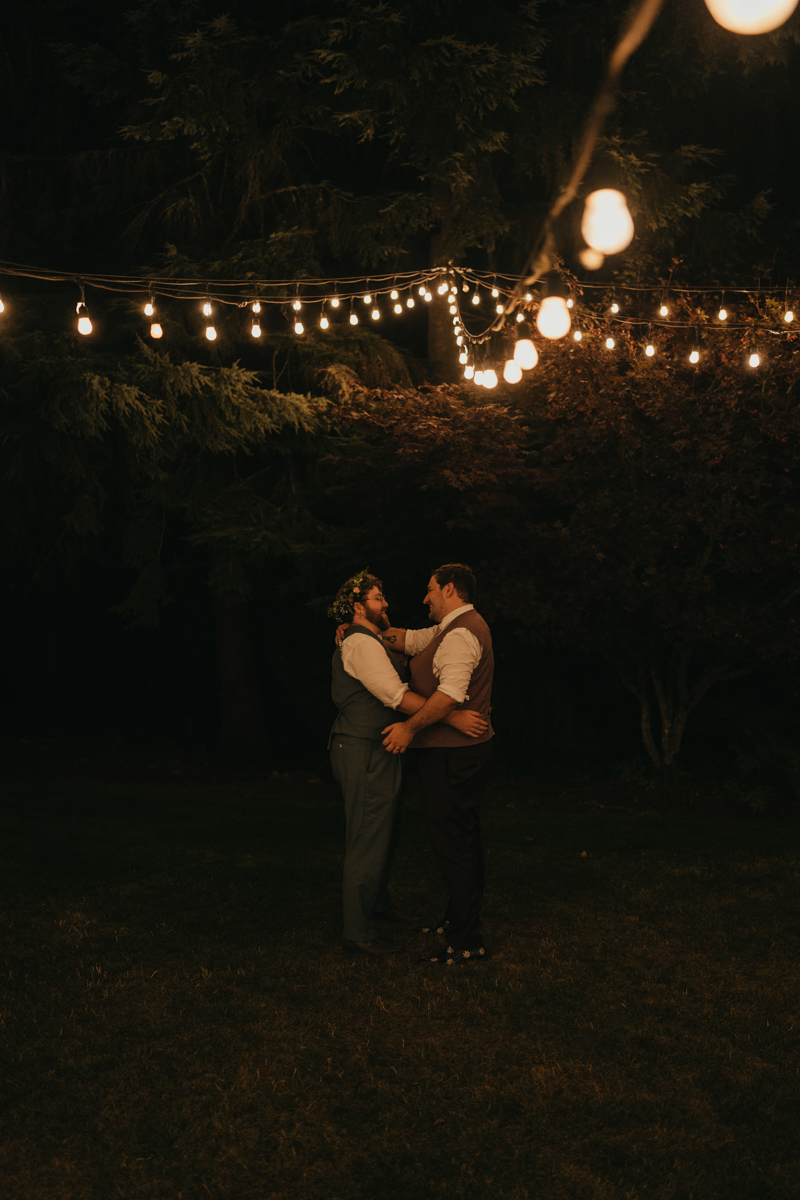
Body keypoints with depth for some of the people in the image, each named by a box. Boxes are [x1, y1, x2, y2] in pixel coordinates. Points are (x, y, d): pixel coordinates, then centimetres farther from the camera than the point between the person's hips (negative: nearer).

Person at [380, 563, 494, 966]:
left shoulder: (461, 634, -19)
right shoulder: (457, 628, 16)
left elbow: (451, 694, -30)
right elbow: (408, 639, 22)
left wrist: (410, 727, -23)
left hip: (450, 755, -11)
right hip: (468, 751, 11)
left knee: (451, 845, -8)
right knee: (464, 838, 20)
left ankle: (466, 943, -4)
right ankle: (459, 919, 34)